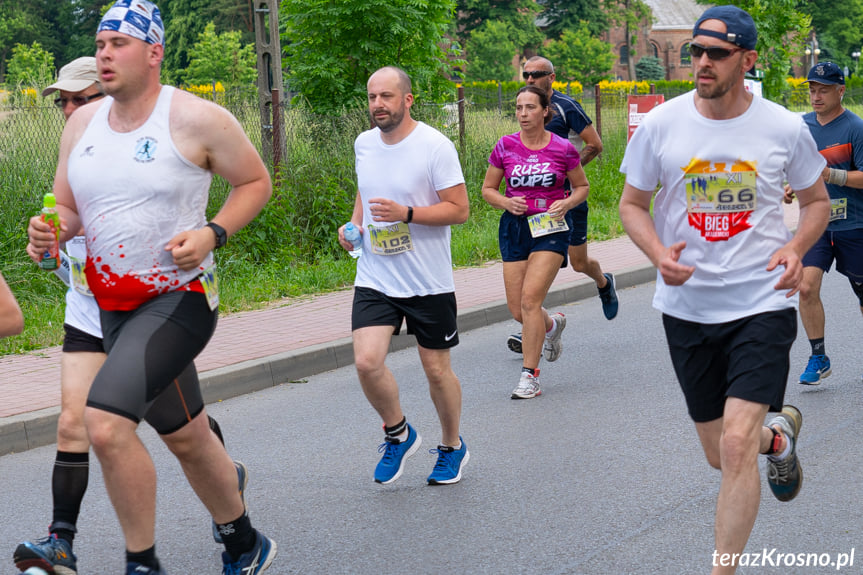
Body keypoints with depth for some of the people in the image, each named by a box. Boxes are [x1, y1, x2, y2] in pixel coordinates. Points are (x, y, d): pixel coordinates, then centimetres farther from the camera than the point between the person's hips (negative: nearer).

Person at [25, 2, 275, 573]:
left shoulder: (196, 119, -10)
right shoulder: (82, 124, 6)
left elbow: (256, 182, 0)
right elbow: (70, 210, 14)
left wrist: (213, 233, -16)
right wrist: (49, 231, -9)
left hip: (180, 297, -7)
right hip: (115, 307, 7)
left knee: (106, 421, -24)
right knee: (186, 437, 18)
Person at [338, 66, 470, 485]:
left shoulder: (435, 146, -11)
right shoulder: (364, 144, 6)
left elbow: (459, 209, -12)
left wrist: (406, 213, -24)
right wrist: (354, 224, 5)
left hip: (429, 281, -4)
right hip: (375, 278, 4)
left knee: (436, 370, 7)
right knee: (367, 361, -14)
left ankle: (452, 446, 32)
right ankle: (398, 434, 12)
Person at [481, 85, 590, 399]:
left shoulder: (563, 149, -3)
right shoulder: (505, 146, 1)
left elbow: (582, 186, 11)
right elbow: (488, 188, 10)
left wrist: (567, 203, -10)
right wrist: (506, 202, -11)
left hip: (551, 227, -3)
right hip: (514, 227, 3)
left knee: (530, 299, -17)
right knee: (516, 309, 4)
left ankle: (530, 375, -7)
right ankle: (553, 324, 40)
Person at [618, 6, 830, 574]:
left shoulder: (785, 129, -5)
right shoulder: (660, 125, -4)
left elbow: (817, 200, 11)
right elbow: (632, 203, 7)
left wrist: (795, 249, -10)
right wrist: (659, 254, -14)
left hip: (763, 302, -2)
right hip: (687, 307, 3)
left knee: (736, 446, -17)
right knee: (721, 455, 14)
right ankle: (780, 432, 49)